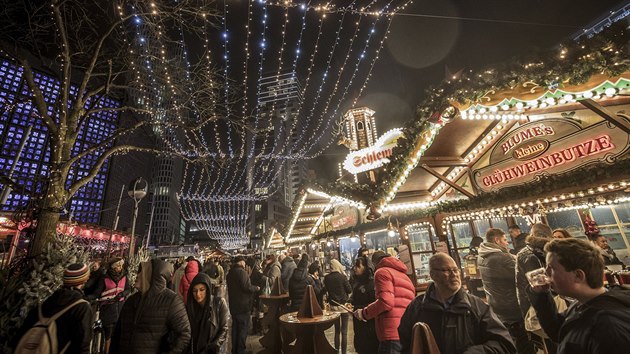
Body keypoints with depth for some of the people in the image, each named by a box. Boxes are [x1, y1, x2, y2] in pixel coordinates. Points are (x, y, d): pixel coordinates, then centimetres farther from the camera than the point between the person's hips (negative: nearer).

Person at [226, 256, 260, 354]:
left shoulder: (230, 273, 9)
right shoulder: (241, 271, -20)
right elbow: (247, 287, -25)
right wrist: (256, 288, -8)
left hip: (233, 305, 9)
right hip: (243, 305, -9)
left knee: (235, 327, 19)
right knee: (243, 328, 3)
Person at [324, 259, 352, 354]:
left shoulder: (326, 278, -6)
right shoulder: (342, 276, -16)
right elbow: (349, 290, -7)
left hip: (333, 306, 4)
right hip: (343, 306, -3)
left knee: (337, 331, 17)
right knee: (344, 332, 7)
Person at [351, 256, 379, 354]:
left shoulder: (372, 283, -18)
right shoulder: (358, 282, 8)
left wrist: (355, 308, -21)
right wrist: (350, 304, -3)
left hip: (369, 324, -8)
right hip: (359, 323, 8)